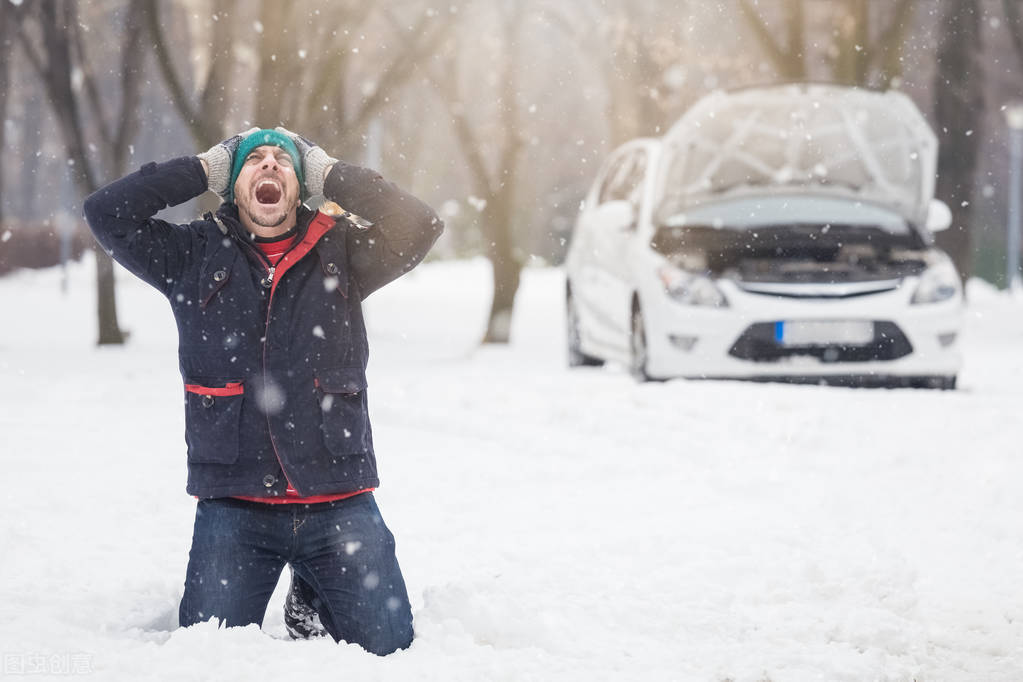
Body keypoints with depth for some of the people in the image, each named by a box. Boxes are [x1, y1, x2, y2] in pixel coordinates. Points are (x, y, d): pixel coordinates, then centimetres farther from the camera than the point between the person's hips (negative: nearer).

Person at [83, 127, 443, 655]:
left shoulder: (339, 253, 8)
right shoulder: (196, 255, 8)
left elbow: (418, 226, -7)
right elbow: (107, 212, 0)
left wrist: (329, 174, 1)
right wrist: (203, 170, 4)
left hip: (339, 504, 0)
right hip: (233, 507, 0)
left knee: (389, 648, -2)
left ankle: (311, 599, 28)